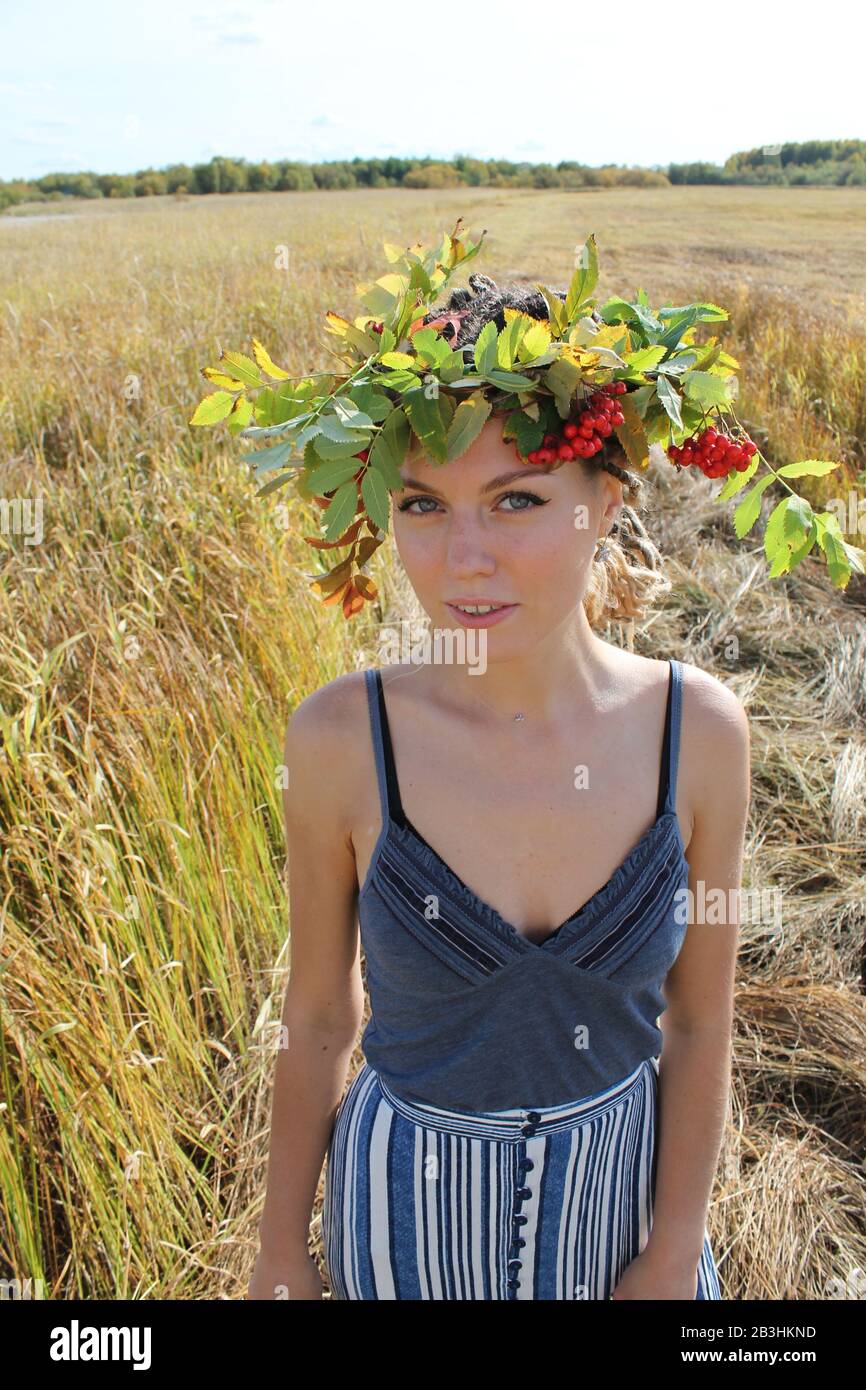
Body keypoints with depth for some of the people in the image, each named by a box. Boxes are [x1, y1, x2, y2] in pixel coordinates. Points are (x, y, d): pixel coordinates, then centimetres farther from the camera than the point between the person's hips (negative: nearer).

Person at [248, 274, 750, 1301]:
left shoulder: (698, 729, -20)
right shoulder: (342, 740, -23)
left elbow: (697, 1022, -8)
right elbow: (317, 1019, -9)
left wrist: (673, 1261, -1)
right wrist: (279, 1250, 2)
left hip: (619, 1189, 1)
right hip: (411, 1211, -1)